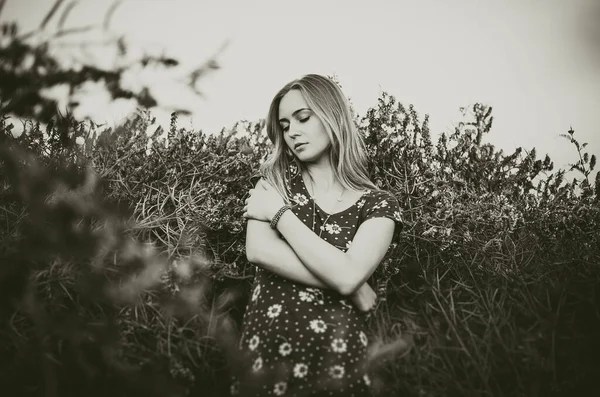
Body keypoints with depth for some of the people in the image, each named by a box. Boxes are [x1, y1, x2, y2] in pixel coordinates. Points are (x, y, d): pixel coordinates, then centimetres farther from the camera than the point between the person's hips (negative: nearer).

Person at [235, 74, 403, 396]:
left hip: (335, 359, -1)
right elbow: (258, 251, -12)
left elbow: (347, 276, -19)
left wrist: (279, 212, -12)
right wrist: (354, 291, -14)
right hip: (264, 348, 2)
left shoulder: (377, 204, -3)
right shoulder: (277, 179, 4)